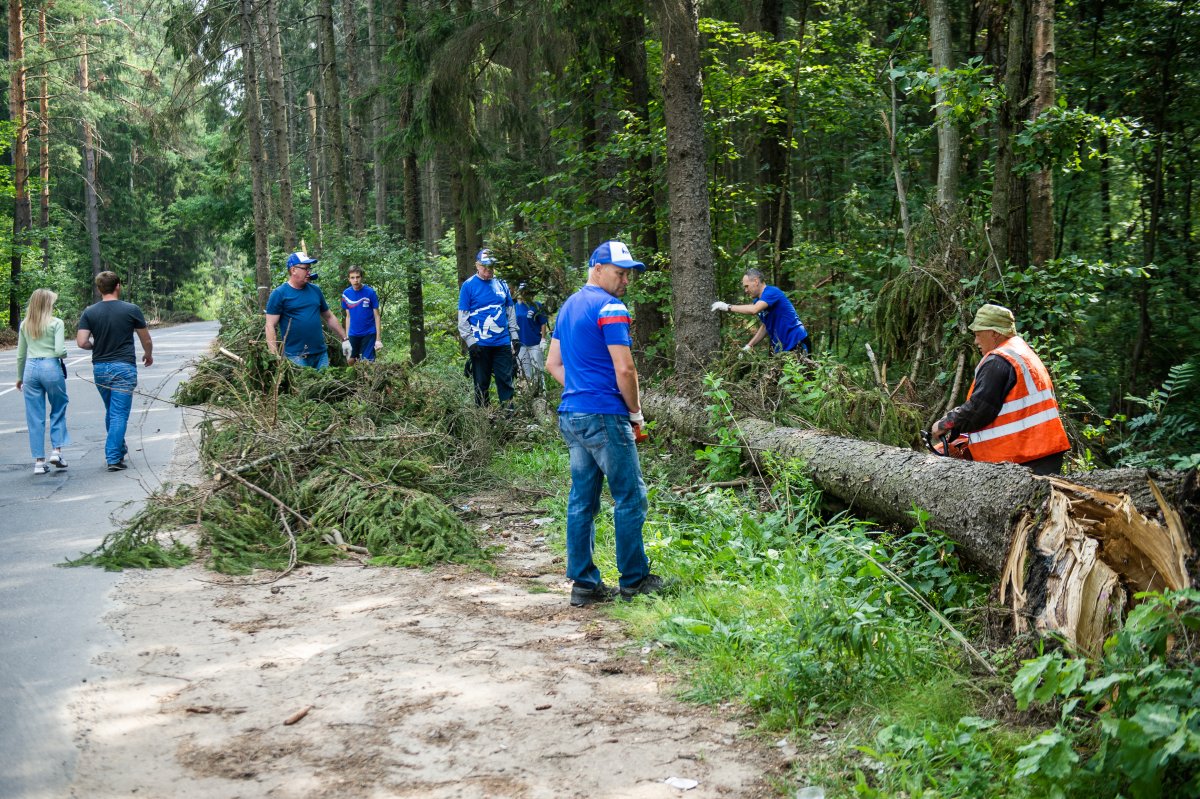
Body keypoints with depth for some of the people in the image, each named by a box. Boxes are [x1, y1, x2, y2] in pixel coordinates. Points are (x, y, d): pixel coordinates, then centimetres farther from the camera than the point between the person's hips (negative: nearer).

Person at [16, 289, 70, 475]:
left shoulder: (25, 325, 9)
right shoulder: (56, 323, -5)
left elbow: (20, 355, 13)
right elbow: (59, 350, -13)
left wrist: (20, 377, 23)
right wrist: (65, 354, 10)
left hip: (31, 369, 4)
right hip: (51, 367, -4)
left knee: (35, 417, 6)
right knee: (58, 410, 15)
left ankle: (39, 461, 8)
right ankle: (56, 451, 6)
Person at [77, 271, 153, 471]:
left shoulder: (89, 312, -1)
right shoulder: (131, 310, -6)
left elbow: (82, 342, -8)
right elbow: (146, 340, 3)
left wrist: (97, 346, 13)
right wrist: (148, 355, 23)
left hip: (100, 368, 4)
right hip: (124, 367, -4)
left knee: (111, 412, 21)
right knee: (119, 414, -3)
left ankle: (119, 450, 33)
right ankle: (113, 458, -9)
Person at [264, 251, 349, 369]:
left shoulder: (315, 290, 11)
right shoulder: (279, 294, -4)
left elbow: (329, 317, 20)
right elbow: (270, 326, -7)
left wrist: (344, 339, 16)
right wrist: (275, 357, -15)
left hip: (321, 354, 5)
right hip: (296, 357, -5)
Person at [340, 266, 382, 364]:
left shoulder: (370, 292, -9)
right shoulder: (346, 294, 1)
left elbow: (377, 316, -6)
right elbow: (348, 316, 11)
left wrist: (378, 339, -10)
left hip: (369, 333, -4)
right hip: (353, 334, 4)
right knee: (350, 361, 7)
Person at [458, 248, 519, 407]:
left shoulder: (501, 284, 8)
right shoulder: (468, 285, -3)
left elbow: (511, 311, 15)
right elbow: (462, 318, -4)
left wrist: (515, 336, 10)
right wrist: (470, 341, -11)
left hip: (503, 342, 3)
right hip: (480, 345, -3)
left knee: (506, 379, 3)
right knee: (481, 383, 6)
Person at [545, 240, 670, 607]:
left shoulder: (568, 306, 16)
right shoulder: (610, 308, -11)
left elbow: (553, 364, 21)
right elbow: (624, 369, -16)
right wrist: (636, 413, -3)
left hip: (571, 415, 9)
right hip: (605, 417, -9)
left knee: (582, 500, 10)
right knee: (630, 498, 1)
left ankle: (584, 583, 13)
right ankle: (633, 580, 7)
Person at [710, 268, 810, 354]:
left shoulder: (771, 292, -15)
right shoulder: (759, 301, 13)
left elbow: (753, 310, -30)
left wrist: (727, 307, -22)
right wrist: (749, 346, 10)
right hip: (781, 348, 9)